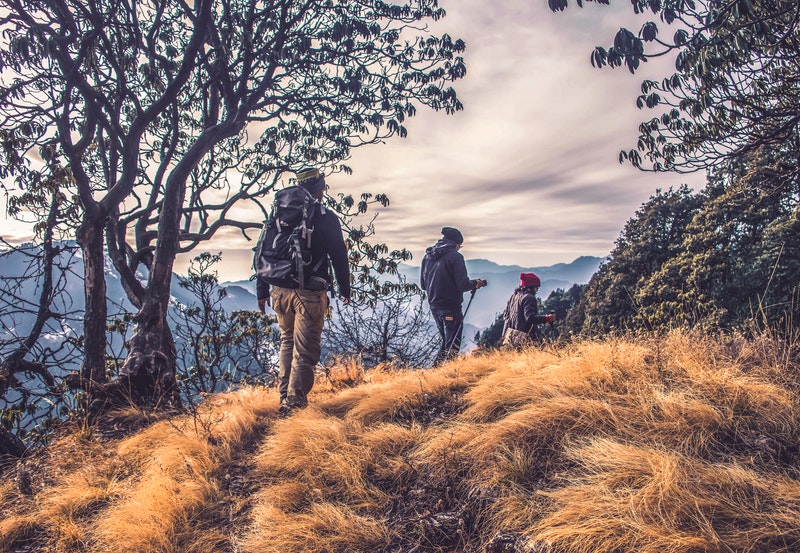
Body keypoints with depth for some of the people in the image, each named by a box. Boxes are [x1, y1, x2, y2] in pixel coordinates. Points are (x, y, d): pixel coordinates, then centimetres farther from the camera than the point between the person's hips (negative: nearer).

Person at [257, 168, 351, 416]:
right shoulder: (326, 218, -4)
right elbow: (339, 256, -4)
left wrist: (262, 291, 15)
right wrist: (345, 289, 7)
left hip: (281, 291, 5)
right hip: (310, 293, -5)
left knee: (287, 342, 20)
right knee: (305, 349, 0)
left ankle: (284, 397, 22)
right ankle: (294, 402, 0)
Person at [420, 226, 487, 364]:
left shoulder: (427, 256, 9)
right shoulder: (455, 256, -12)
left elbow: (423, 284, 14)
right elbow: (463, 285, -16)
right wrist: (474, 283, 3)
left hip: (434, 306, 7)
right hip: (451, 307, -7)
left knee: (446, 341, 21)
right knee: (453, 344, 1)